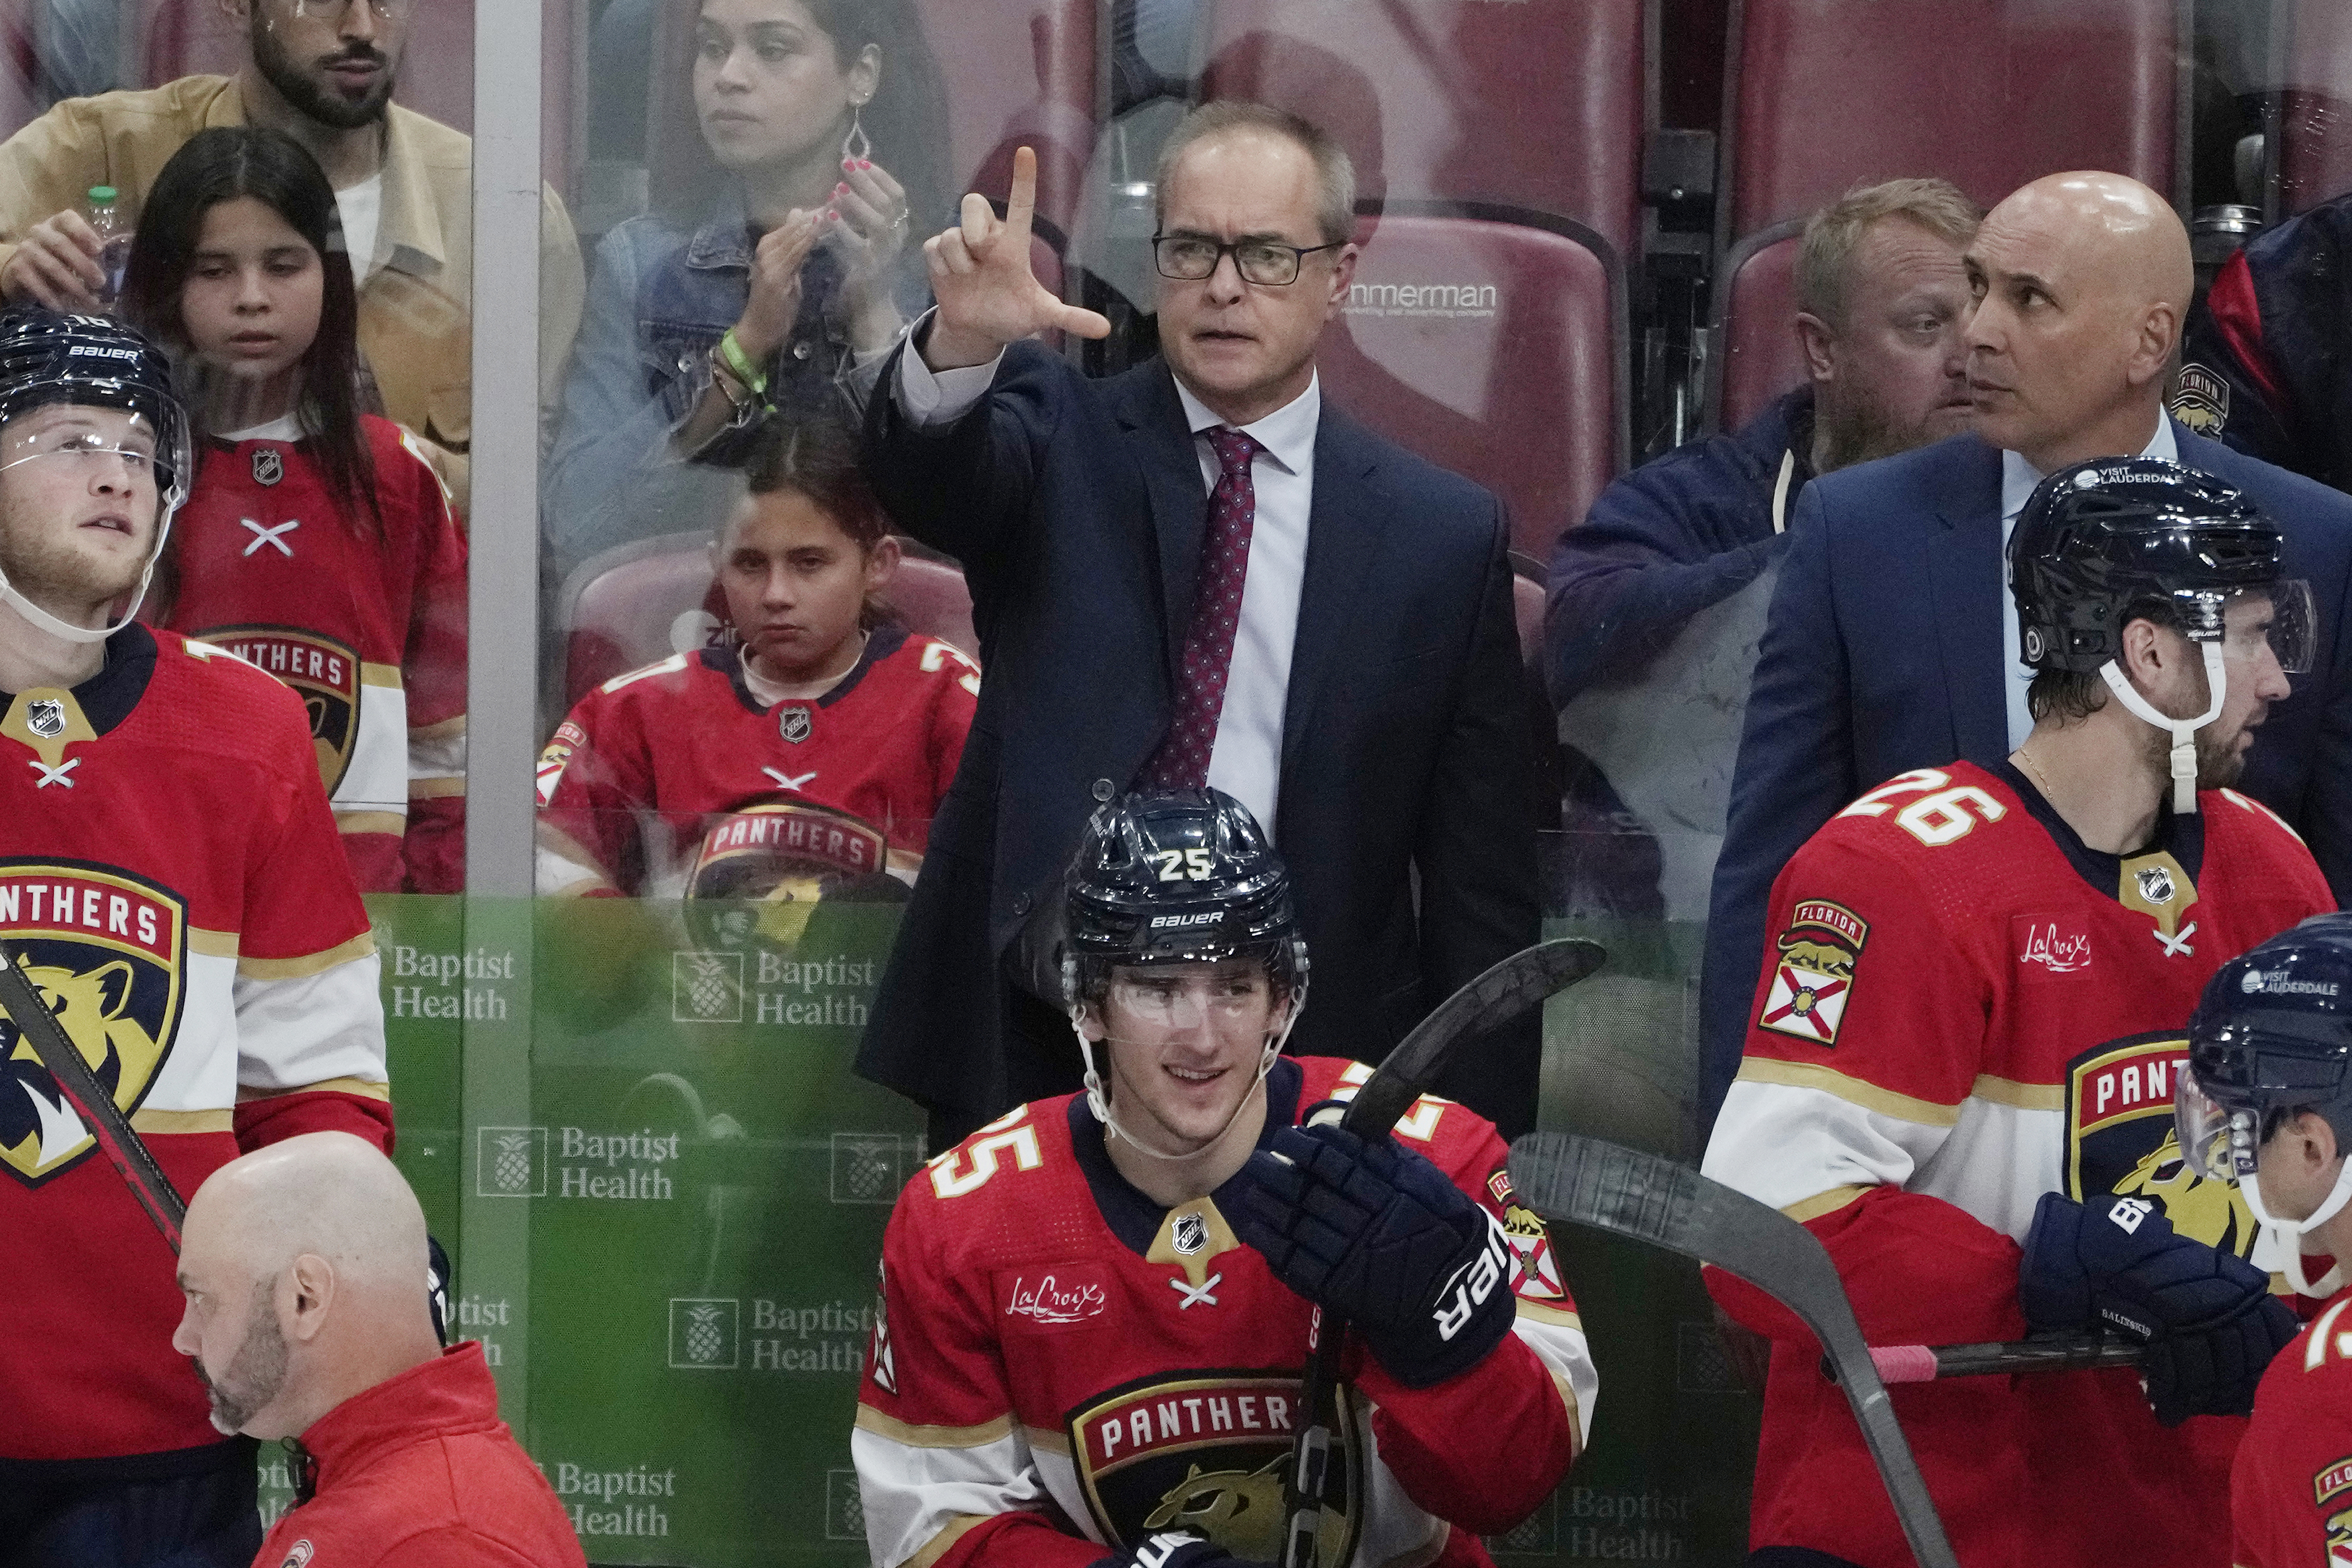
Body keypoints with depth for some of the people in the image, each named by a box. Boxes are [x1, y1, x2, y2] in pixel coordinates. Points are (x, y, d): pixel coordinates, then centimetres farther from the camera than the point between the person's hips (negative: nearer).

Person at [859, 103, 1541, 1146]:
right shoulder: (1061, 444, 7)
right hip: (1031, 1052, 0)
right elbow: (926, 475, -18)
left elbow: (1481, 888, 6)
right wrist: (963, 345, -40)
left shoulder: (1442, 534, 6)